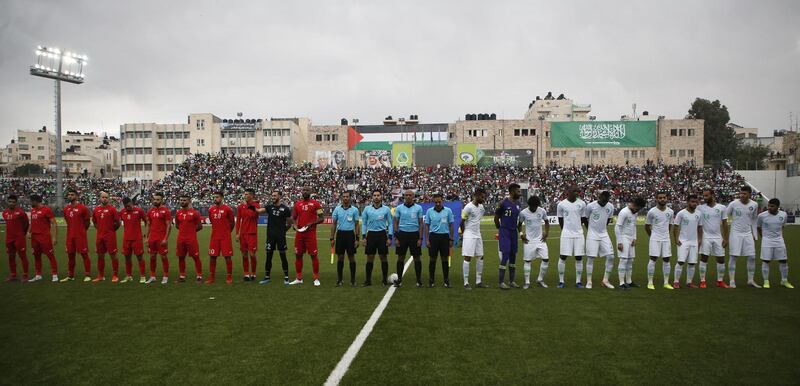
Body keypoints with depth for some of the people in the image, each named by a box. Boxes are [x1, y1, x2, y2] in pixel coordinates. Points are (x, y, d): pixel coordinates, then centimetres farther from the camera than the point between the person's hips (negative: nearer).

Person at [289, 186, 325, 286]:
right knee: (298, 255, 8)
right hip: (299, 233, 5)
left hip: (311, 233, -4)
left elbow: (321, 218, -3)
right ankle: (299, 278, 20)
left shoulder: (315, 204, -2)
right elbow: (294, 217, 17)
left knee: (313, 255, -2)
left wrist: (312, 223, -17)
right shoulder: (297, 204, 11)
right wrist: (295, 225, -3)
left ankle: (316, 279, 7)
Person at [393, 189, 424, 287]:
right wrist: (396, 237, -2)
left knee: (417, 258, 2)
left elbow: (421, 224, 2)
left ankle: (419, 280, 12)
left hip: (414, 234, -1)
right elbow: (395, 223, 6)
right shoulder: (399, 208, 4)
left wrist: (420, 238, -5)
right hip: (402, 234, 1)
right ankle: (399, 280, 15)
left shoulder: (418, 208, 2)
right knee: (401, 258, 5)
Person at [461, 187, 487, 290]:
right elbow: (462, 222, -10)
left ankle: (478, 281, 19)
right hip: (469, 235, -8)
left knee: (480, 257, 9)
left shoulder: (481, 207, 9)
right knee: (467, 258, -5)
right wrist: (462, 235, -5)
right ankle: (466, 283, 0)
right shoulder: (468, 207, -14)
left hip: (478, 235, 8)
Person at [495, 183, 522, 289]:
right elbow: (496, 218, -5)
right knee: (505, 256, -8)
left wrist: (519, 231, 14)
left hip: (514, 233, 7)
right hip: (504, 233, -7)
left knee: (513, 257, 10)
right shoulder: (504, 203, -13)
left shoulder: (518, 203, 8)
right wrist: (500, 230, 2)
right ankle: (501, 282, 0)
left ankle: (511, 281, 18)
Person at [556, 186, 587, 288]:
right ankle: (561, 281, 9)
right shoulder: (561, 204, -3)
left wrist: (578, 228, 13)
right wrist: (565, 229, 10)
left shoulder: (582, 204, 1)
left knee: (579, 258, 3)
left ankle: (578, 281, 13)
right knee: (563, 257, -1)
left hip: (579, 234, 2)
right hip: (566, 234, -2)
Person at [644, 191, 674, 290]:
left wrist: (668, 235, 14)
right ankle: (650, 282, 0)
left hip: (666, 239, 4)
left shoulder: (670, 212, 5)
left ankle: (666, 283, 13)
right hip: (655, 239, -4)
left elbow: (670, 225, 18)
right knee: (653, 259, -6)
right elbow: (646, 226, 4)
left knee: (666, 260, 5)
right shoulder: (652, 211, -7)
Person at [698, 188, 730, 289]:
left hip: (718, 237, 2)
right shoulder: (700, 208, -3)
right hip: (705, 237, -2)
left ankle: (720, 281, 19)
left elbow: (724, 224, 4)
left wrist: (725, 238, 1)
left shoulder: (722, 208, 1)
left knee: (721, 259, 6)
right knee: (704, 259, -3)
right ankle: (702, 281, 4)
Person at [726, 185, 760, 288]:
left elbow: (753, 220, 13)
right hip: (735, 233, -3)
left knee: (752, 257, 3)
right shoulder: (733, 204, -8)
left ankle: (750, 280, 16)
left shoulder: (754, 205, 2)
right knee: (733, 256, -4)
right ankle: (732, 281, 1)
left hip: (748, 234, 3)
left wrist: (754, 235, 12)